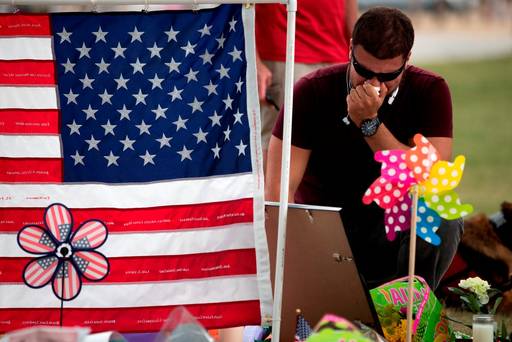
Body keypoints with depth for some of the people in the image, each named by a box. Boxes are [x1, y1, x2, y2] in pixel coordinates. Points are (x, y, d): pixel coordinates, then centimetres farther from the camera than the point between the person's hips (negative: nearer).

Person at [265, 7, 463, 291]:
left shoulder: (430, 92, -10)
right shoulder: (312, 93, -12)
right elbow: (279, 190, -18)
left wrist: (370, 123, -28)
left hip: (394, 228, 1)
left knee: (442, 220, -31)